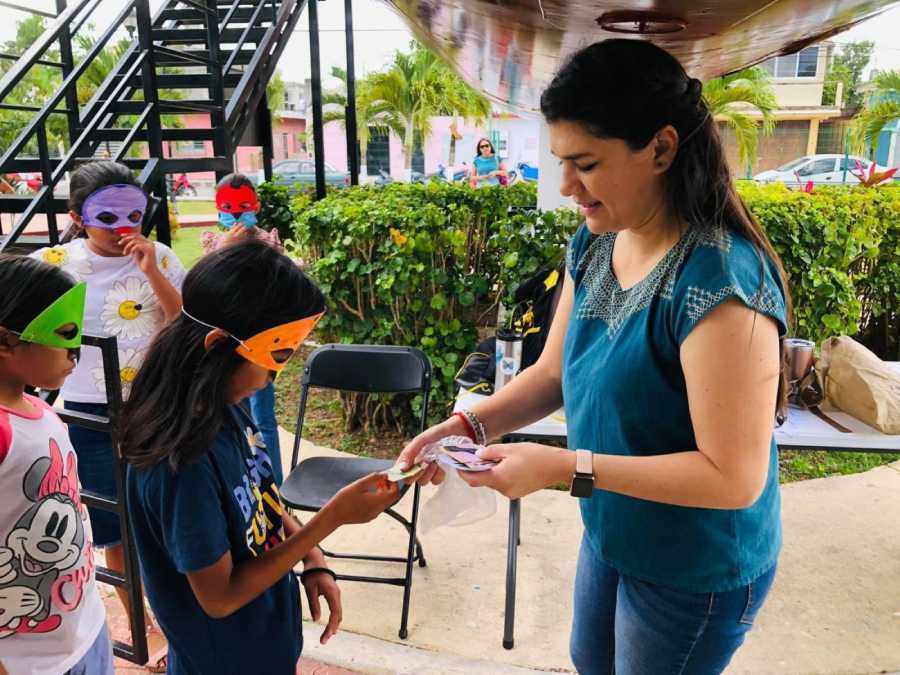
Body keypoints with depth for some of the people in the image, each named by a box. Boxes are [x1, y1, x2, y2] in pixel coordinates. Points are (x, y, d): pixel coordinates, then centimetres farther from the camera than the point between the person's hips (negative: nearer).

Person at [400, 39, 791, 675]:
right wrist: (468, 424, -14)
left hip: (696, 573, -7)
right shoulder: (595, 243, -7)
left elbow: (734, 477, -29)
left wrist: (567, 467, -30)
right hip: (609, 534, 7)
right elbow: (554, 371, 0)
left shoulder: (720, 280, -31)